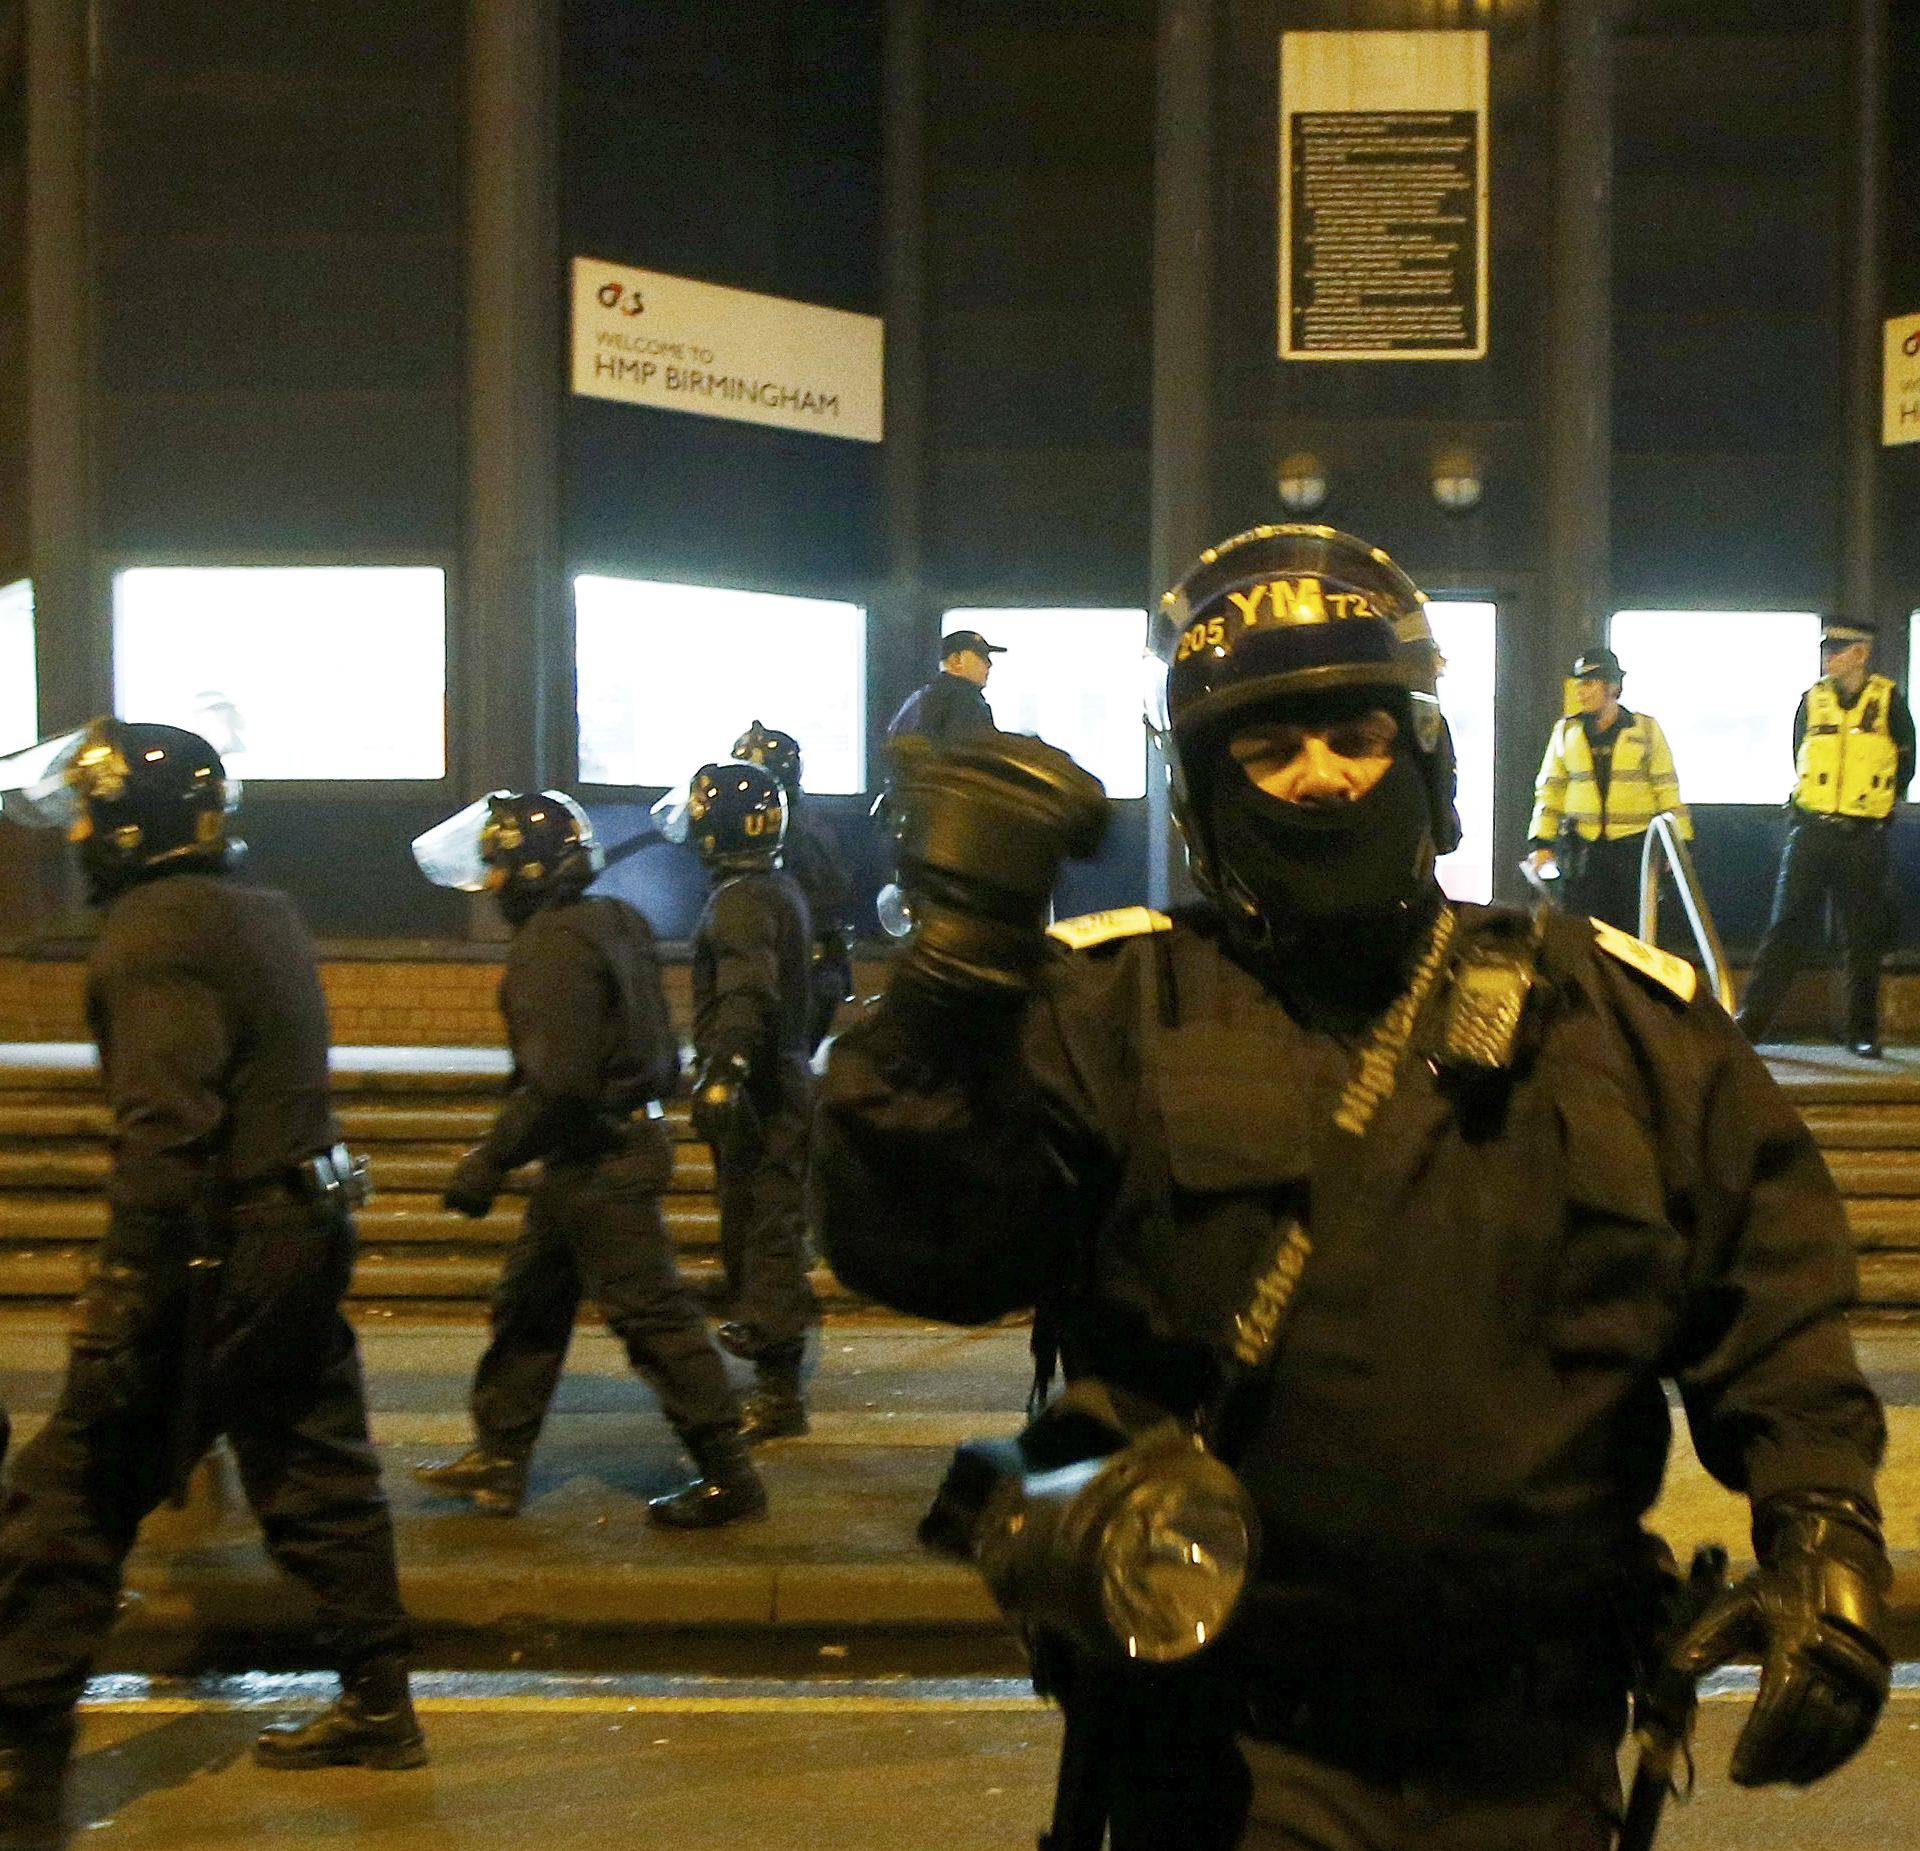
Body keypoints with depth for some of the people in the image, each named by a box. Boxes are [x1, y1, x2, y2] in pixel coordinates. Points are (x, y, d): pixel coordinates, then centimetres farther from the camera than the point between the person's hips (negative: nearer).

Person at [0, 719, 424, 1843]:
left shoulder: (155, 930, -15)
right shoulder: (266, 915, 13)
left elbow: (166, 1129, -23)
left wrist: (123, 1288, -23)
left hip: (219, 1250, -9)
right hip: (308, 1230, 9)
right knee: (318, 1474, 17)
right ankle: (377, 1708, 27)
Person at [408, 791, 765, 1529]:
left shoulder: (555, 943, -20)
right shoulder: (613, 922, 10)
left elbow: (557, 1081, -26)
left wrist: (490, 1159, -19)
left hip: (598, 1162, -11)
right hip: (629, 1132, 11)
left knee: (650, 1314, -4)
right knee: (528, 1300, 17)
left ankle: (728, 1477, 4)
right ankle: (496, 1461, 27)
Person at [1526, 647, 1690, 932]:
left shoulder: (1646, 729, 3)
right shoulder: (1566, 731, 8)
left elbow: (1667, 789, 5)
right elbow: (1550, 789, 11)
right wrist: (1542, 842, 4)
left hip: (1634, 846, -1)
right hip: (1581, 846, 2)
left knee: (1632, 931, 4)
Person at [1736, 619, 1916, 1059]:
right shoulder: (1812, 700, 6)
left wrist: (1879, 805, 5)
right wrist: (1801, 813, 9)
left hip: (1863, 837, -1)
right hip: (1811, 832, 1)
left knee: (1864, 937, 4)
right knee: (1787, 928, -3)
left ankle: (1863, 1032, 13)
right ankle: (1750, 1022, -4)